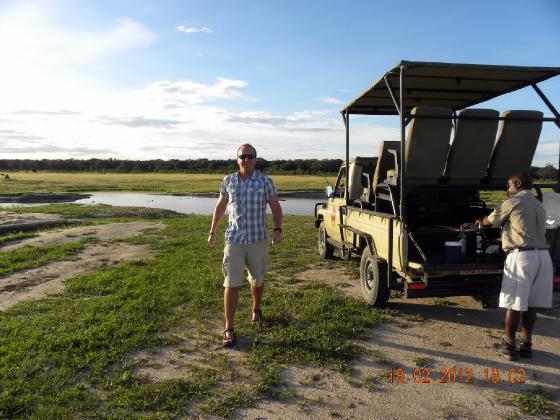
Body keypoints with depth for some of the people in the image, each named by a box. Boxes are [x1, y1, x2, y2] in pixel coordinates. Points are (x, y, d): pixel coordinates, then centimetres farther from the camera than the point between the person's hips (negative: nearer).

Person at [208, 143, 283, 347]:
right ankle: (228, 329, 1)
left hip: (258, 240, 0)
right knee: (231, 284, -6)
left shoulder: (265, 181, -5)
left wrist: (277, 229, -18)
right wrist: (212, 231, 15)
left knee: (257, 280, 17)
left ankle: (256, 309, 44)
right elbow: (220, 206, 13)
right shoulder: (228, 181, 2)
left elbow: (275, 207, -3)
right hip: (234, 240, 0)